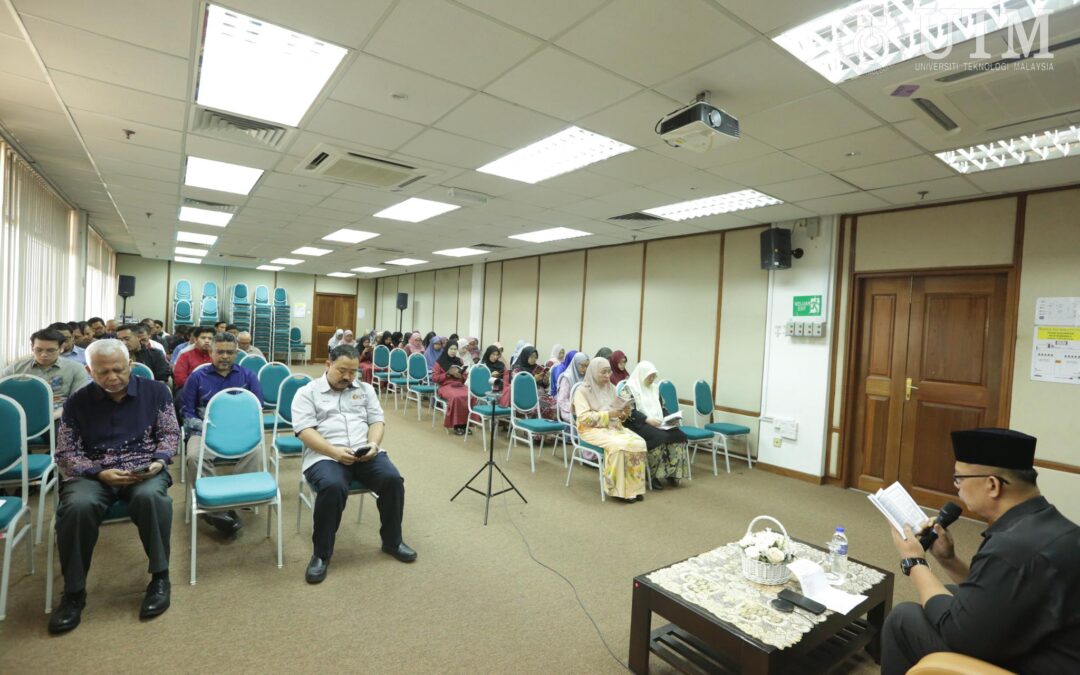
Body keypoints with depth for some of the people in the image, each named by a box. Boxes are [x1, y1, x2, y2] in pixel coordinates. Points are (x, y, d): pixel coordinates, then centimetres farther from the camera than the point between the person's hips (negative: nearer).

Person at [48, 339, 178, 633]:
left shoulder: (155, 391, 4)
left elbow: (170, 434, 6)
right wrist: (100, 473, -14)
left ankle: (160, 577, -18)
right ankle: (73, 592, -12)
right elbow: (65, 453, 3)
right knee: (78, 506, -33)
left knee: (150, 496, -35)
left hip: (144, 470, -1)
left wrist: (159, 461, -14)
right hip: (92, 473, 1)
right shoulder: (77, 402, 4)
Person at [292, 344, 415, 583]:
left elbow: (377, 421, 12)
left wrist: (373, 444, -11)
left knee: (393, 479, -23)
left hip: (365, 454, 3)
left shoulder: (365, 389, 18)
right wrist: (335, 451, -20)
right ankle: (321, 553, -12)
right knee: (333, 486, -35)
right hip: (325, 456, -3)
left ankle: (392, 541, 1)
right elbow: (305, 430, -5)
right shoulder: (307, 392, 6)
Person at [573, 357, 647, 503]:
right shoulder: (583, 391, -6)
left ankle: (634, 486, -12)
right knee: (618, 445, -33)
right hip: (592, 429, -6)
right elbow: (584, 418, -15)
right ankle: (619, 488, -19)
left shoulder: (610, 389, 14)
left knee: (639, 443, -19)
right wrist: (608, 414, -21)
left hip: (614, 426, 6)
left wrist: (624, 413, -6)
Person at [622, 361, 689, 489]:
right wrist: (647, 419, -23)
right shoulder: (630, 387, -4)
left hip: (658, 423, 7)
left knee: (679, 435, -20)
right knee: (660, 437, -33)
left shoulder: (654, 387, 18)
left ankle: (672, 472, -11)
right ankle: (655, 475, -19)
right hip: (638, 423, -6)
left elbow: (661, 407, 21)